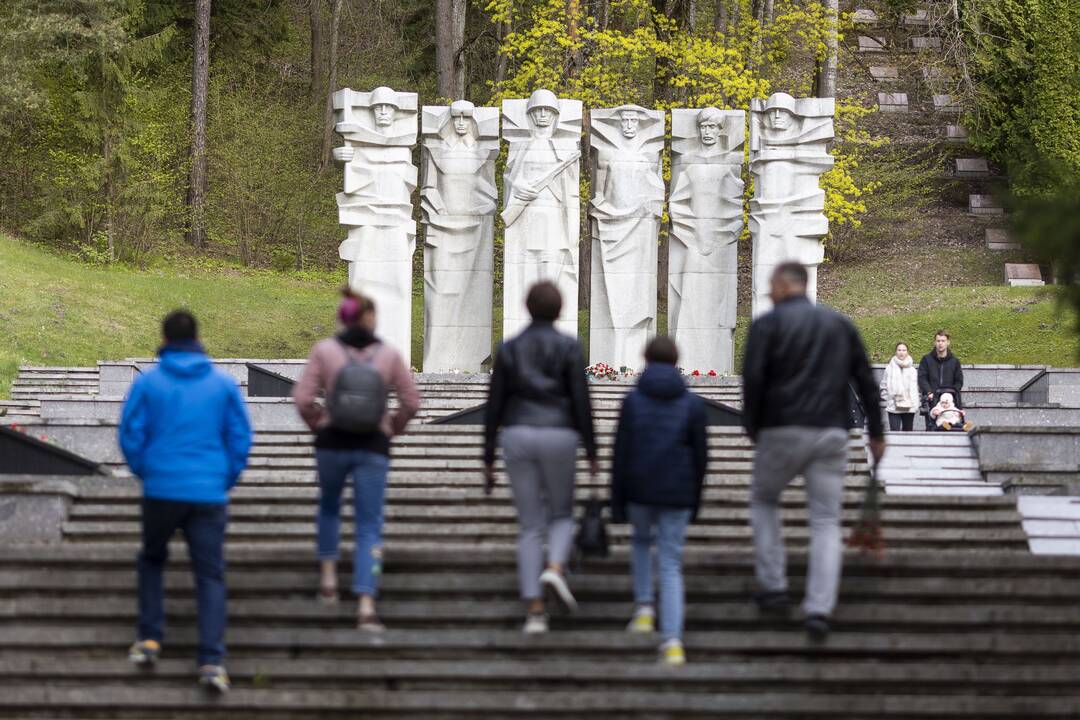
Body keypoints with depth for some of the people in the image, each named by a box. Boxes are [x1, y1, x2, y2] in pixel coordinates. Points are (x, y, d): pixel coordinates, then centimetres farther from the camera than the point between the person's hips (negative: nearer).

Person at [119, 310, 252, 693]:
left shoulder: (148, 383, -2)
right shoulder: (224, 384, 2)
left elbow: (130, 435, -1)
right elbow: (241, 437, 4)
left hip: (161, 490, 0)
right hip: (209, 493, 0)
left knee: (152, 559, 24)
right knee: (210, 575, 3)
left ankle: (149, 639, 16)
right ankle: (212, 660, -10)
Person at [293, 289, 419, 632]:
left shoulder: (325, 350, -3)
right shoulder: (389, 354, -1)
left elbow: (303, 398, -7)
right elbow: (411, 402, 1)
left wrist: (318, 424, 11)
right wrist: (392, 429, 17)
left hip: (333, 442, 1)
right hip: (373, 447, -1)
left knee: (328, 505, 29)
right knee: (369, 526, 2)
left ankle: (328, 575, 21)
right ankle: (366, 604, -8)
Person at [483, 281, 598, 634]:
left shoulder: (509, 349, 6)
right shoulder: (568, 347, -2)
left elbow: (494, 406, 5)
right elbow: (582, 402, -6)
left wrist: (488, 460, 10)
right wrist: (591, 453, 0)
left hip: (517, 436, 2)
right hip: (557, 437, -2)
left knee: (530, 526, 7)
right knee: (561, 515, 18)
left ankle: (534, 610, -3)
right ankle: (555, 568, -14)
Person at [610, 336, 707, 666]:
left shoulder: (633, 401, -2)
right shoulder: (692, 404, 2)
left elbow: (621, 453, -3)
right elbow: (700, 455, 5)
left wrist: (617, 503, 2)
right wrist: (694, 502, 15)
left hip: (639, 490, 0)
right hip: (677, 493, 0)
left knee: (641, 540, 30)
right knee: (671, 565, 3)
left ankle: (644, 605, 16)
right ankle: (672, 639, -10)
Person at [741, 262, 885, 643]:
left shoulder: (767, 324, -2)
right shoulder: (840, 324, 12)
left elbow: (753, 379, -11)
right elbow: (865, 380, 11)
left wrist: (752, 427, 2)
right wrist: (876, 433, 16)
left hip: (783, 431, -3)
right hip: (832, 433, 3)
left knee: (763, 500, 22)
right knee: (826, 522, 4)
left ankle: (773, 586, 15)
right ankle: (819, 609, -8)